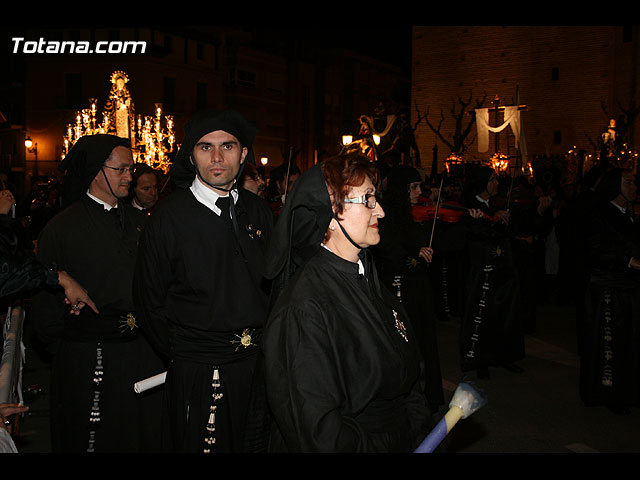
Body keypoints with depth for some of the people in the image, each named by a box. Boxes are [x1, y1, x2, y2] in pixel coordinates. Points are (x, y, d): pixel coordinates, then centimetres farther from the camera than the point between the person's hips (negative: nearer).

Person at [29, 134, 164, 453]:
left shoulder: (138, 221, 8)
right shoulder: (62, 227, -6)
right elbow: (45, 303, -4)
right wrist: (64, 352, -2)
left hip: (143, 352, 5)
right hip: (87, 361, -4)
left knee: (145, 435, 15)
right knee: (92, 439, 9)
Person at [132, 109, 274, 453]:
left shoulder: (257, 211, 4)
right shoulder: (170, 215, -9)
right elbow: (149, 301, -4)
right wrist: (180, 356, -1)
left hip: (258, 363, 4)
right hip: (197, 372, -4)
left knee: (256, 445, 18)